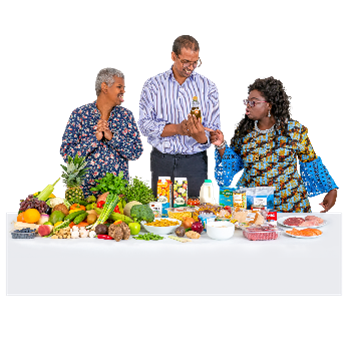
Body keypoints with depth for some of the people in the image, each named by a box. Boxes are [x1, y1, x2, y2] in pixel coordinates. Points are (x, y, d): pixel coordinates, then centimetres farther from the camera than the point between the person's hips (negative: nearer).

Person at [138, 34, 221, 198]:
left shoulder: (208, 86, 5)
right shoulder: (152, 85, 4)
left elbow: (214, 130, -3)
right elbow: (144, 125, -7)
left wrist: (200, 135, -26)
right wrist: (178, 128, -19)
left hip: (195, 162, 0)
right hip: (162, 160, 0)